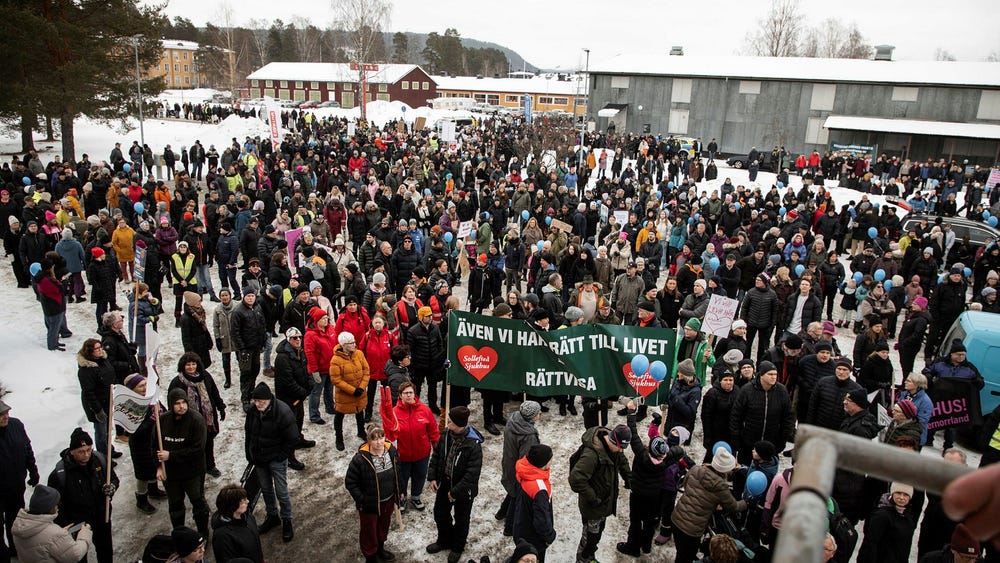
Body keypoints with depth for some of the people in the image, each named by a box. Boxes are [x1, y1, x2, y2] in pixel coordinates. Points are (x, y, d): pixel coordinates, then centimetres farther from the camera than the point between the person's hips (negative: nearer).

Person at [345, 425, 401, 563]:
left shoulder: (392, 450, -12)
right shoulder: (360, 459, -27)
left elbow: (397, 472, 5)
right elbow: (350, 482, -16)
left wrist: (398, 492, 7)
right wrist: (361, 500, -17)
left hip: (389, 500, 5)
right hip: (370, 504, -5)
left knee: (384, 525, 27)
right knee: (369, 530, 16)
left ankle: (380, 548, 54)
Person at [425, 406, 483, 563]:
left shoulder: (473, 445, -30)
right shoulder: (447, 436, -12)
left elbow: (472, 473, -27)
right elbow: (436, 455, 3)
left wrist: (456, 491, -23)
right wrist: (432, 477, -3)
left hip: (464, 489, -6)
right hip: (445, 483, 6)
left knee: (461, 519, 18)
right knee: (440, 514, 23)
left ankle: (457, 547, 43)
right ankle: (444, 541, 49)